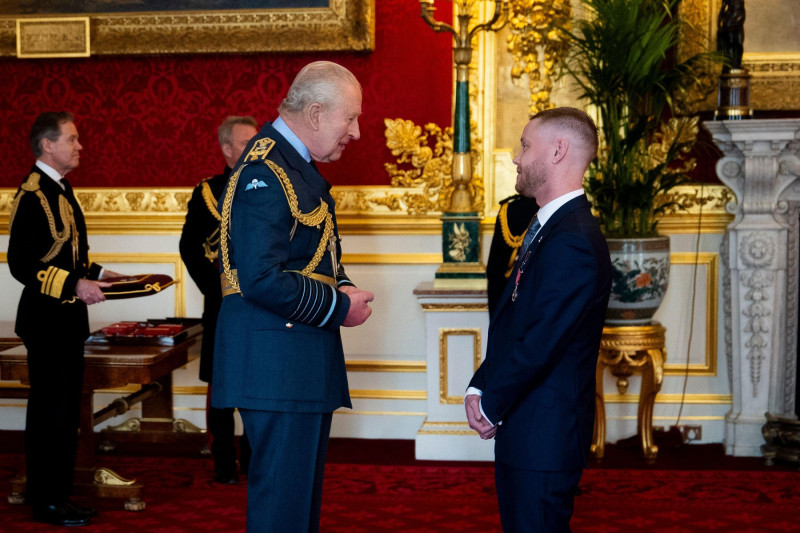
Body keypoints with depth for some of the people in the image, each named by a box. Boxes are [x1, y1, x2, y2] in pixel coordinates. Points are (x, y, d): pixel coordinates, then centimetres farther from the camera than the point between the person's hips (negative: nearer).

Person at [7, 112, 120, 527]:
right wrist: (75, 285, -25)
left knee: (64, 413, 15)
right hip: (47, 321, -10)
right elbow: (21, 264, -21)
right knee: (51, 413, -3)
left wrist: (96, 273, 9)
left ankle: (57, 495, 25)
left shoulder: (60, 190, 14)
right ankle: (47, 503, 6)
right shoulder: (32, 194, -16)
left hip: (68, 319, 10)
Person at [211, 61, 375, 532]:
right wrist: (339, 307, -17)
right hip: (277, 364, -11)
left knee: (302, 492, 18)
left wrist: (342, 286, 5)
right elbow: (262, 280, -26)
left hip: (302, 362, 11)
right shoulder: (265, 173, -19)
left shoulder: (298, 165, 15)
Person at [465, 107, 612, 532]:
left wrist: (490, 404, -10)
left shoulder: (573, 242, -21)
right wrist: (480, 389, 1)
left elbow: (539, 344, -23)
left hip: (544, 435, -10)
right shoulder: (547, 228, 13)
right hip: (522, 431, 10)